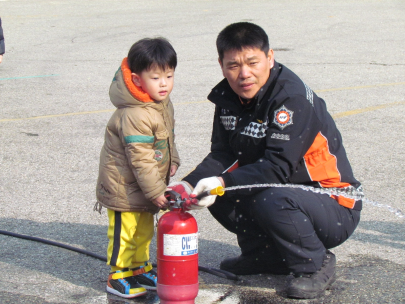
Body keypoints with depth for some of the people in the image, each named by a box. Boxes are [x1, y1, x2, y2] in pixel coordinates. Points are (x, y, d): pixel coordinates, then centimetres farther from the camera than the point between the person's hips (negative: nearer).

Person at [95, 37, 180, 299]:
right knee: (125, 231, 2)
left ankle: (139, 268, 35)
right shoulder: (134, 116, -30)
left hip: (147, 185, 9)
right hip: (124, 184, -9)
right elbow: (141, 160, -28)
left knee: (144, 229, 20)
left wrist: (172, 160, 11)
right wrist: (157, 192, -25)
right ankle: (118, 277, 15)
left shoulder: (164, 103, 0)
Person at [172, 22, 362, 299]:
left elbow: (278, 167, -30)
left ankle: (316, 265, -8)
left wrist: (224, 182, -42)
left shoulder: (293, 97, -23)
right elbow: (224, 155, -2)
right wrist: (189, 183, -21)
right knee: (216, 193, -7)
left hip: (335, 207, -8)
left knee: (273, 201, -36)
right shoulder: (228, 97, 1)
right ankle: (265, 256, 12)